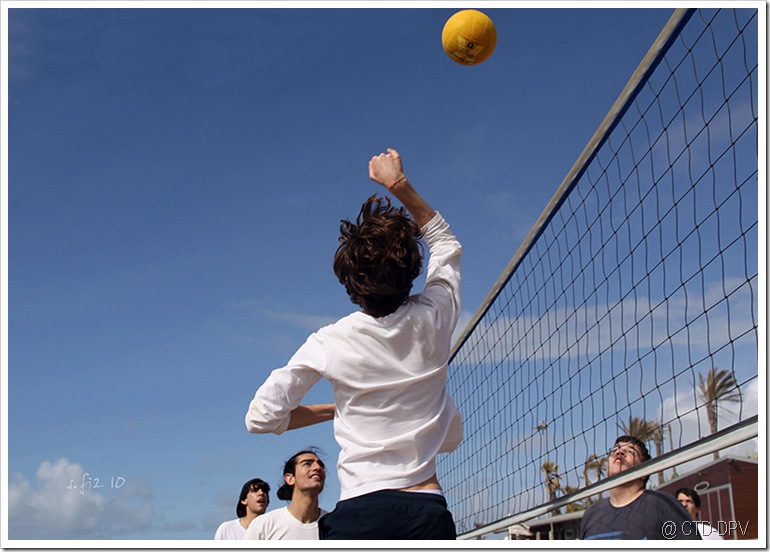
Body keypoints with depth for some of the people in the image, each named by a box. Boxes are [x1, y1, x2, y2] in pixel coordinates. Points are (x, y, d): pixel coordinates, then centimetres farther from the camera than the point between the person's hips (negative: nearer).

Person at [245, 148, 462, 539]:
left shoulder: (330, 343, -2)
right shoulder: (433, 319, 3)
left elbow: (261, 417, 3)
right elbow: (446, 244, 24)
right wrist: (399, 184, 24)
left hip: (360, 510, -2)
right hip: (429, 512, 2)